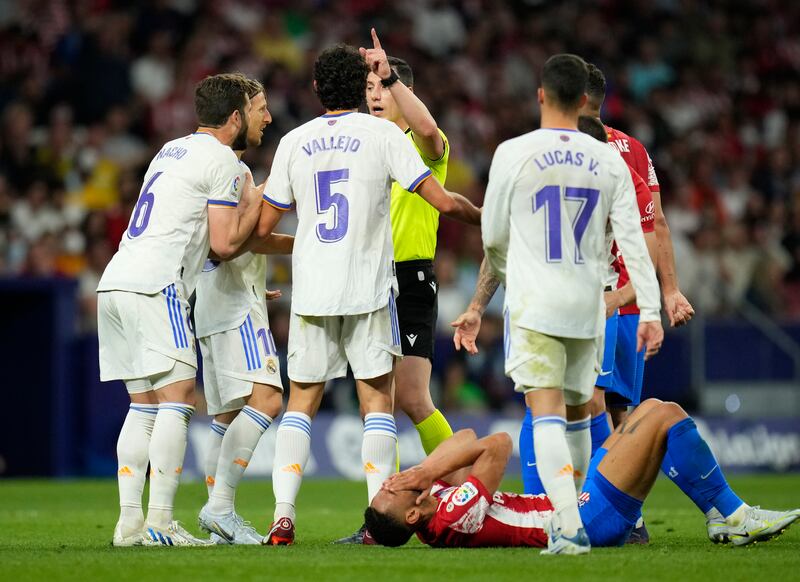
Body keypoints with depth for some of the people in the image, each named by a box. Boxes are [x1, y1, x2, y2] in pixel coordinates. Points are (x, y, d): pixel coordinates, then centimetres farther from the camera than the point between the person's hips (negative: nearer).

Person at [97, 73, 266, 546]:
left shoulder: (171, 150, 24)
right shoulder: (222, 161, -2)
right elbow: (225, 244, -4)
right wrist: (257, 201, 10)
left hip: (115, 283, 9)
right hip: (154, 286, -9)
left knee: (144, 406, 10)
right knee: (177, 401, -8)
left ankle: (130, 522, 5)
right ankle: (159, 523, -15)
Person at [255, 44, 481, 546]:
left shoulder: (294, 142, 6)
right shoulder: (383, 133, -2)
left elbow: (264, 227, 11)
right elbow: (442, 201, -4)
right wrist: (485, 217, 16)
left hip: (311, 291, 2)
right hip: (368, 288, -2)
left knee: (301, 404, 9)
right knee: (377, 401, 4)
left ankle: (283, 515, -3)